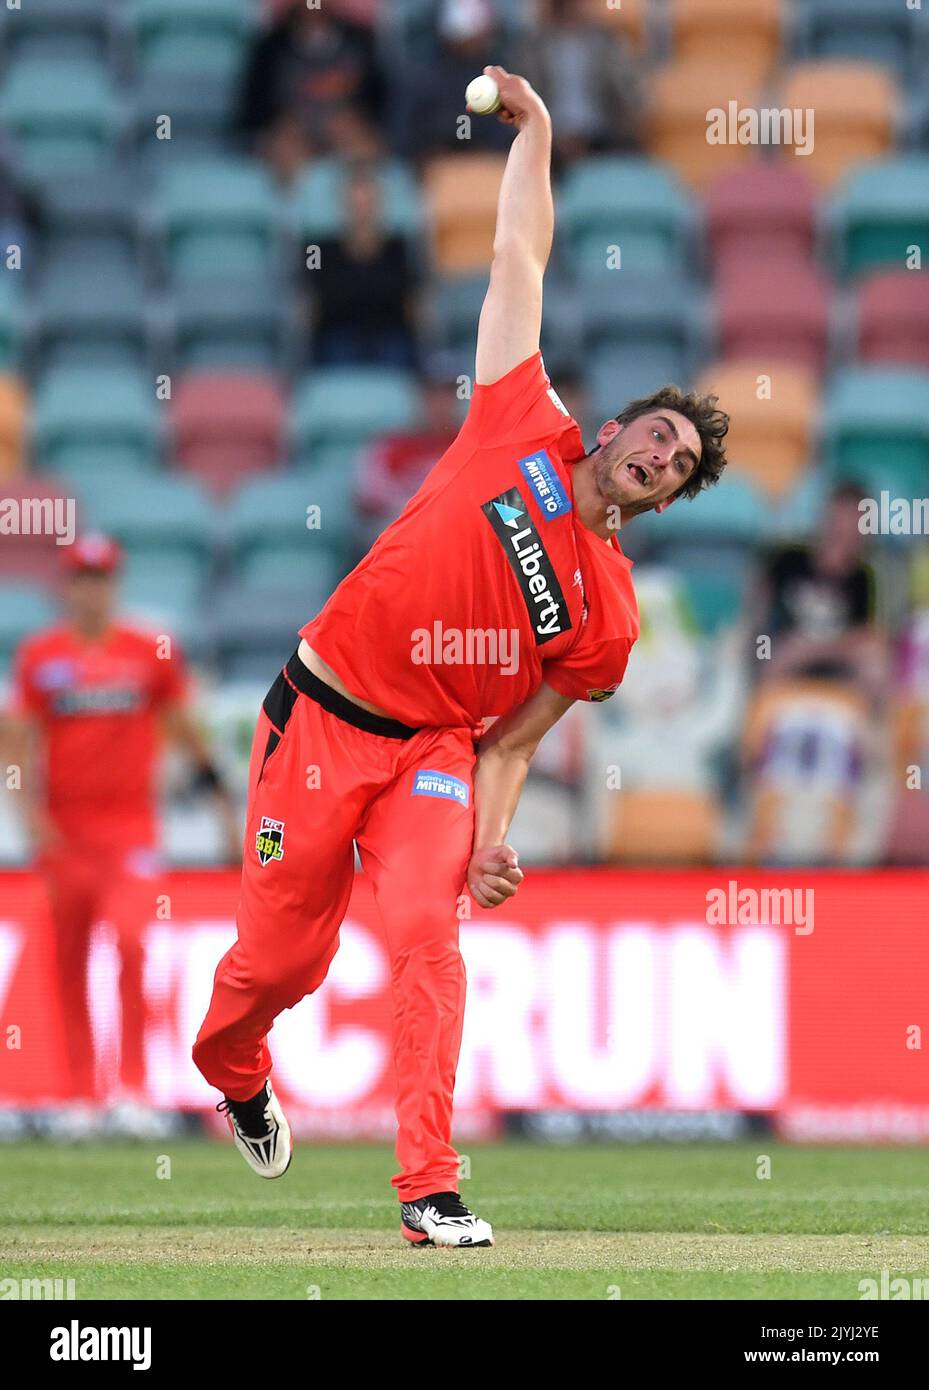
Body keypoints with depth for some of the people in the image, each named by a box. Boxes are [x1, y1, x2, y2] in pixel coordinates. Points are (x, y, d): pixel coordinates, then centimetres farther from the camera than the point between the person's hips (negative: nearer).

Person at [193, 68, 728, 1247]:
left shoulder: (606, 618, 2)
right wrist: (535, 131, 5)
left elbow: (510, 742, 4)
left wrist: (490, 841, -12)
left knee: (427, 931, -22)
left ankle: (429, 1190, -21)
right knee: (283, 955, 2)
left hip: (430, 750, 1)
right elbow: (519, 259, 4)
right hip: (319, 721, -1)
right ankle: (231, 1072, 39)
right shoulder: (523, 429, -1)